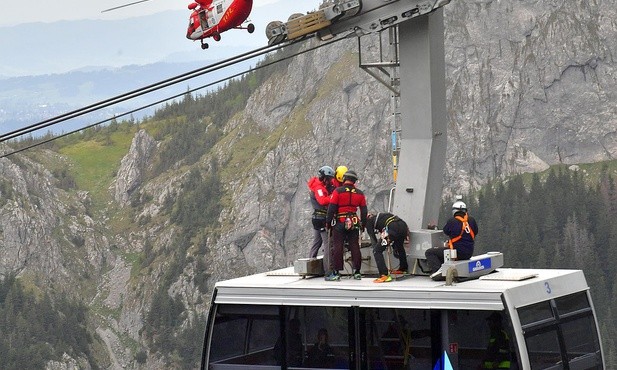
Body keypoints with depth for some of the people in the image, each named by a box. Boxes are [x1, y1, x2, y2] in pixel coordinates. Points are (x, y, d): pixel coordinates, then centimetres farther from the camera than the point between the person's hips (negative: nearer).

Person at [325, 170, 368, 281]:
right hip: (354, 224, 4)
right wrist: (363, 224, 19)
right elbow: (364, 211, 11)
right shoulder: (359, 193, 6)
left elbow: (331, 208, -8)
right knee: (355, 248, 8)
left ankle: (335, 272, -5)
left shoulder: (338, 191, -7)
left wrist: (328, 222, 0)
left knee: (337, 247, -2)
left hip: (340, 223, -4)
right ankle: (357, 272, 12)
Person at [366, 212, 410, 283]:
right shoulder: (379, 215, 37)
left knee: (377, 251, 1)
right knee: (399, 246, 35)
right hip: (403, 225, 7)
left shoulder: (369, 222, 20)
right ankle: (403, 269, 52)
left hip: (394, 228, -7)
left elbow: (372, 238, 13)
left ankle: (384, 275, -6)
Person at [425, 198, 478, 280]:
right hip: (469, 253, 6)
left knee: (429, 252, 3)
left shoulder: (452, 221, -14)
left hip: (457, 252, -6)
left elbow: (445, 231, 3)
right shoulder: (471, 220, 0)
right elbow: (475, 232, 15)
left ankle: (437, 270, -18)